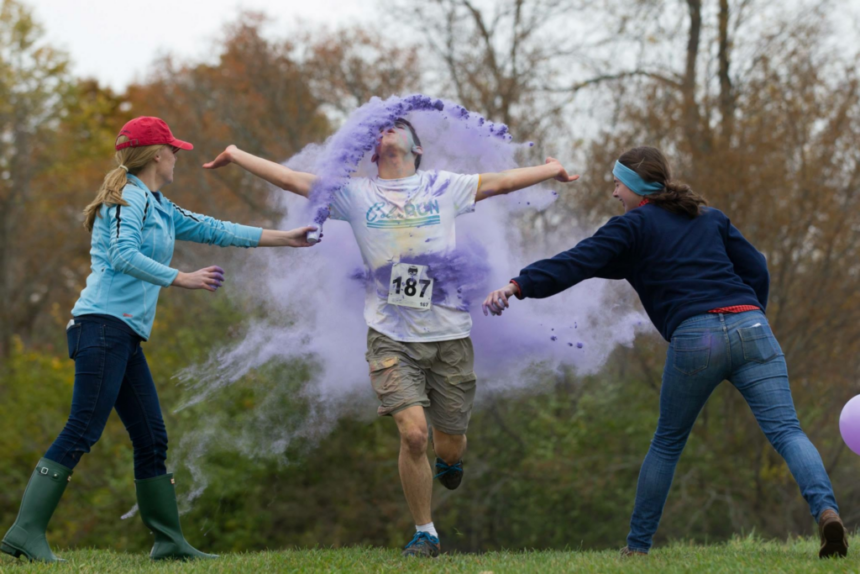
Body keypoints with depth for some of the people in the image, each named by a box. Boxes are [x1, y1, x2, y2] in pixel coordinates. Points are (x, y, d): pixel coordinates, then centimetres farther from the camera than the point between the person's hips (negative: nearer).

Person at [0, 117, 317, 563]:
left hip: (127, 336, 10)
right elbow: (123, 256, -20)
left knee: (152, 439, 9)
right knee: (81, 433, -16)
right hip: (103, 325, -10)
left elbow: (212, 230, 28)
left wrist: (284, 238, 30)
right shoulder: (128, 199, -6)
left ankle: (169, 542, 14)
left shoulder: (159, 208, 23)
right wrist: (181, 279, -21)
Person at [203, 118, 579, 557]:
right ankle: (424, 533, 2)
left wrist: (555, 168, 14)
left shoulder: (443, 187, 7)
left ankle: (449, 462, 46)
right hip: (392, 336, -1)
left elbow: (501, 182, 13)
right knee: (413, 433, -17)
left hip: (449, 334, 1)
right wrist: (235, 155, 11)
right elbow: (290, 179, 9)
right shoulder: (355, 194, 6)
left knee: (449, 443, 6)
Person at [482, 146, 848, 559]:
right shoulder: (709, 216, 26)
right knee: (786, 431, -7)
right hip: (749, 326, 3)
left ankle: (637, 544, 19)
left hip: (695, 338, -3)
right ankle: (825, 508, -30)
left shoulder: (634, 226, 10)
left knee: (667, 444, 14)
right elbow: (755, 268, 23)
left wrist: (519, 286, -8)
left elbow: (577, 262, -2)